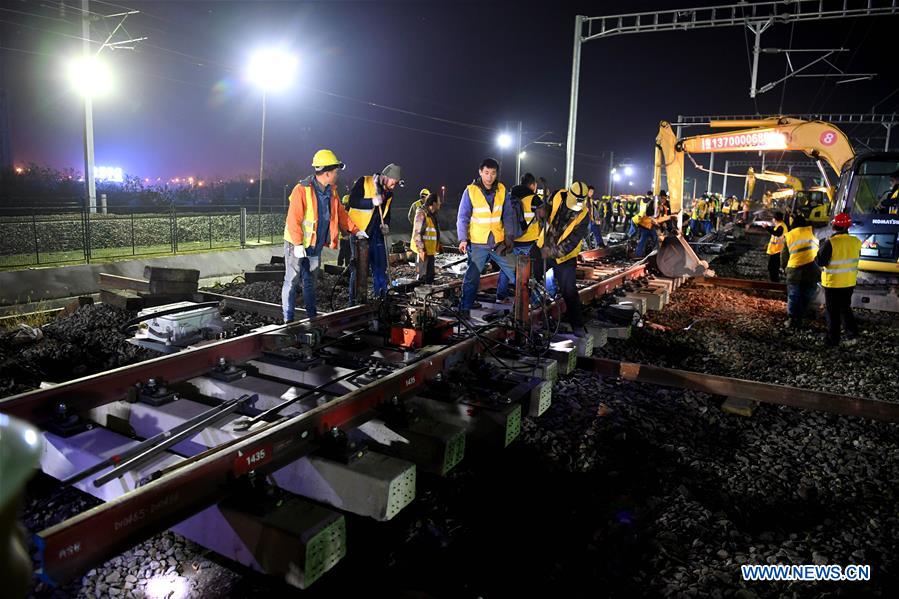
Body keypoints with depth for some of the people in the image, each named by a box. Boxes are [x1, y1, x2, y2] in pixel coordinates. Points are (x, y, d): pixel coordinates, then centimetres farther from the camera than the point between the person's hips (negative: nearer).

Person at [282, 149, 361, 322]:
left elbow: (340, 213, 15)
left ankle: (312, 316, 24)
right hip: (297, 245, -7)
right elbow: (293, 218, -21)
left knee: (309, 282, 16)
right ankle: (288, 319, 7)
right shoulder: (302, 190, -19)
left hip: (315, 246, 7)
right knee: (292, 281, 1)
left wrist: (355, 230, 10)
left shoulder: (331, 191, 5)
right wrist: (298, 244, -23)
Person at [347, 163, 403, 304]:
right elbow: (352, 201, -18)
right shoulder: (363, 182, -8)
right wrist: (372, 202, -29)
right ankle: (354, 301, 8)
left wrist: (386, 224, 4)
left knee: (380, 268, 8)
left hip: (377, 234, 6)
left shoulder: (389, 194, 13)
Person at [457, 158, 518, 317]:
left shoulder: (502, 190, 1)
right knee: (472, 277, -2)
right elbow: (463, 217, -7)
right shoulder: (470, 191, -8)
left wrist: (510, 236, -6)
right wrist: (463, 239, -15)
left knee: (514, 271, 11)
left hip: (499, 242, 4)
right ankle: (465, 309, 9)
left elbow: (508, 215, 3)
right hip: (478, 244, -3)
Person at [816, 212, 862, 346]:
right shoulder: (856, 242, -4)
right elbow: (856, 258, 11)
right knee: (845, 307, 25)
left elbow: (820, 261, -17)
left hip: (833, 283, -5)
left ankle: (833, 339, 12)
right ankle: (852, 330, 24)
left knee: (832, 311, 6)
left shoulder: (830, 243, -22)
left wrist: (822, 248, -2)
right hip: (850, 282, 5)